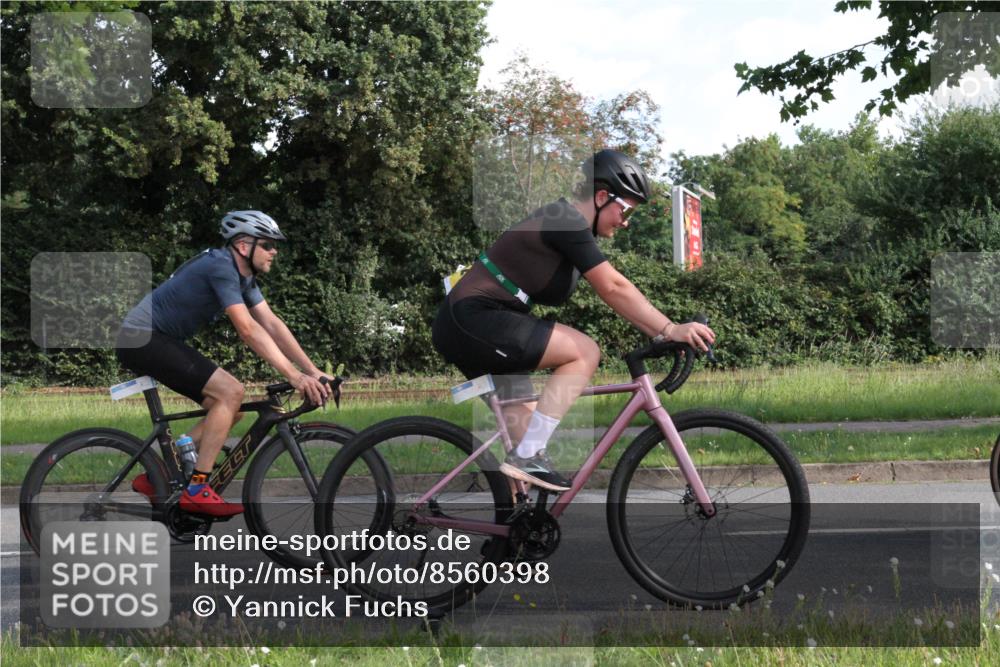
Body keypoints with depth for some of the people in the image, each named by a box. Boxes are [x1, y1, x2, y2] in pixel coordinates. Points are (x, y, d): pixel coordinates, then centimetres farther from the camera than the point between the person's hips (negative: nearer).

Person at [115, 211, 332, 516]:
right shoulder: (220, 267, -21)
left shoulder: (244, 275, 9)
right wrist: (294, 376, -31)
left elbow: (272, 324, 6)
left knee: (230, 410, 6)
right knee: (231, 392, -19)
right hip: (142, 339, -10)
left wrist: (313, 370, -3)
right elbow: (248, 329, -28)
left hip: (161, 341, 10)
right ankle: (196, 490, -18)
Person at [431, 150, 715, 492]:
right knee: (584, 353, -15)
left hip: (461, 327, 11)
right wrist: (670, 330, -18)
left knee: (524, 421, 15)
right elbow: (614, 289, -20)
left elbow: (614, 290, 16)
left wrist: (662, 331, 9)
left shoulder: (569, 226, 16)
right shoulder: (567, 223, -15)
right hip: (473, 321, -11)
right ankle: (527, 457, -16)